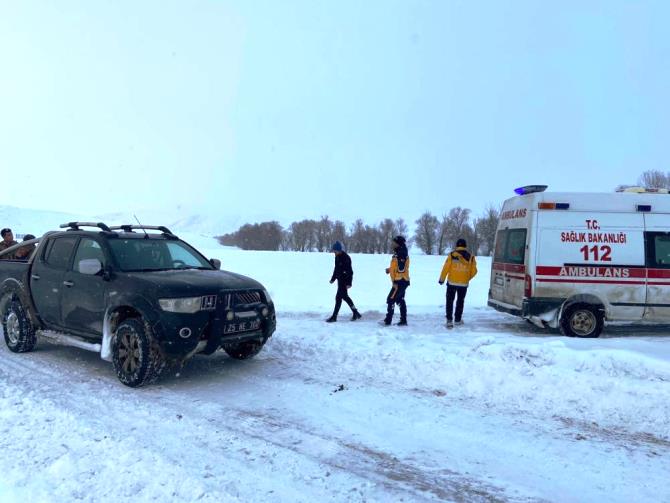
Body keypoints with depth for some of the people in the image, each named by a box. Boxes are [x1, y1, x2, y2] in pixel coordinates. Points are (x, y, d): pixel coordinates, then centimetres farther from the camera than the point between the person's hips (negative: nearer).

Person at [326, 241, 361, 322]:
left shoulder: (346, 258, -19)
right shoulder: (337, 257, 8)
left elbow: (349, 271, -20)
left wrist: (349, 283, -23)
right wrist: (333, 279, 22)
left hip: (344, 281, -10)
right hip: (340, 280, 10)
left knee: (338, 297, -6)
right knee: (345, 297, 16)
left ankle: (334, 317, 0)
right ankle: (356, 313, 27)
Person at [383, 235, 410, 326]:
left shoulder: (401, 254, -18)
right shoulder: (397, 253, 14)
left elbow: (401, 268, -24)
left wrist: (395, 282, -25)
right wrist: (390, 269, 8)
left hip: (400, 281, -10)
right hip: (400, 281, 10)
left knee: (390, 299, -8)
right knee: (400, 300, 14)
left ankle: (388, 320, -5)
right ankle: (403, 321, 19)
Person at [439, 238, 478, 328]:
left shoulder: (452, 255, -8)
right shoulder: (471, 257, 0)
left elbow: (446, 268, -9)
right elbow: (474, 271, 3)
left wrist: (442, 279, 3)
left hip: (452, 282, -2)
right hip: (464, 284, 2)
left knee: (450, 301, 5)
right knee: (460, 301, 17)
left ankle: (449, 320, -5)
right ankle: (458, 319, 25)